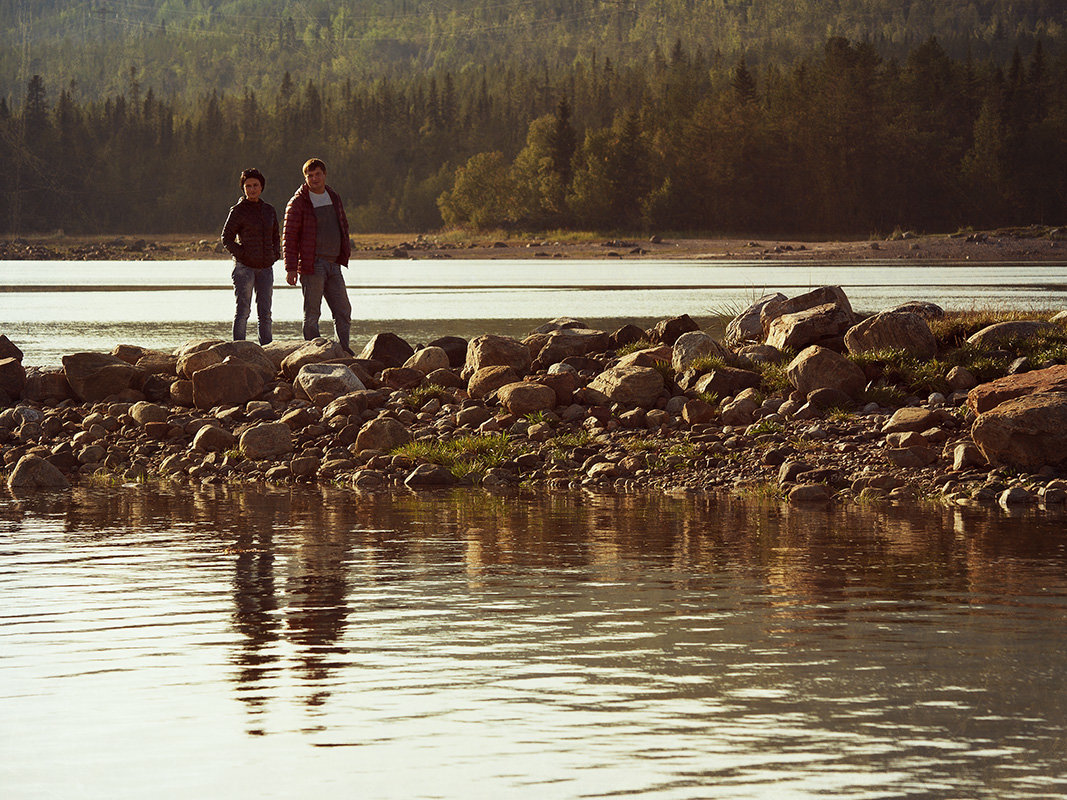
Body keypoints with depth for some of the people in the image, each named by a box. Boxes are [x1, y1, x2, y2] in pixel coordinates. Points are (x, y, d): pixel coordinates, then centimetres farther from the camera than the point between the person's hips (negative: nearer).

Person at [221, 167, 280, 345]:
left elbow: (275, 237, 23)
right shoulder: (238, 211, -3)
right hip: (244, 267, -5)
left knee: (265, 313, 5)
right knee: (243, 310, -8)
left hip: (265, 268, 5)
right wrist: (242, 255, -11)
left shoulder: (269, 210, 12)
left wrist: (276, 254, 7)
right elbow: (226, 239, -2)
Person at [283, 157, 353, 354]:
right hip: (312, 265, -6)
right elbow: (289, 237, -7)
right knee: (312, 313, -3)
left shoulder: (334, 198, 15)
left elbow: (343, 226, 26)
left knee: (343, 310, 5)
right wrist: (290, 268, -14)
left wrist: (345, 253, 14)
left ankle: (344, 350, 12)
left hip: (333, 264, 6)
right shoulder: (298, 203, -4)